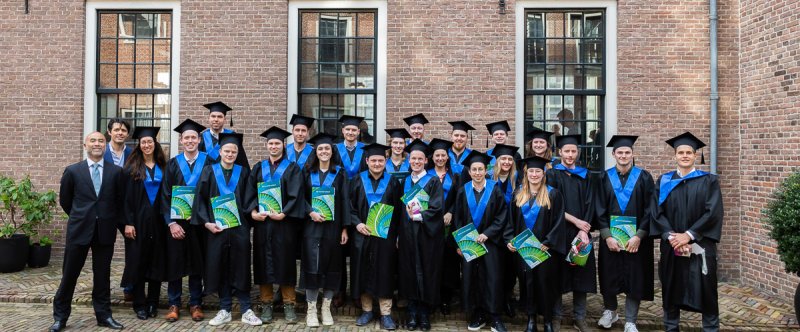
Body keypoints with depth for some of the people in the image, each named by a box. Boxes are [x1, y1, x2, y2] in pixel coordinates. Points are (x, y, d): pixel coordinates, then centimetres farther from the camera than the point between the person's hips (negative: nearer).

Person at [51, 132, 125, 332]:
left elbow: (120, 200, 9)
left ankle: (103, 315, 18)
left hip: (105, 231, 0)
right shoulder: (72, 171, 1)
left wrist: (111, 220, 10)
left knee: (102, 275, 9)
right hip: (79, 229, 0)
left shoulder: (116, 171, 1)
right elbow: (64, 200, 11)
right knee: (69, 274, 7)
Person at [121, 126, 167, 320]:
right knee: (138, 261, 2)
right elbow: (127, 197, -4)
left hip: (158, 220, 3)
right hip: (138, 220, -2)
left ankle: (153, 303, 16)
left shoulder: (162, 167, 8)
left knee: (156, 261, 6)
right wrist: (128, 222, -12)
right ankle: (139, 305, 10)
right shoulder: (132, 168, 0)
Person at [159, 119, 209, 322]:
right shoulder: (173, 164, 4)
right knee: (175, 263, 4)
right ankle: (174, 304, 15)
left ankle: (195, 304, 16)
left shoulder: (208, 162, 1)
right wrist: (171, 222, -11)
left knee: (197, 263, 6)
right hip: (176, 221, 1)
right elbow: (165, 195, 0)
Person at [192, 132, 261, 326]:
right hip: (216, 227, 0)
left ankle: (246, 310, 8)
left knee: (240, 267, 2)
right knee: (220, 268, 4)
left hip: (239, 227, 0)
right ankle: (225, 310, 15)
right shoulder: (209, 171, 4)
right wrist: (206, 222, -9)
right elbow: (201, 199, 0)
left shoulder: (243, 172, 7)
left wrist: (247, 216, -3)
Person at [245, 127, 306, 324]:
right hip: (261, 222, 3)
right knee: (264, 262, 4)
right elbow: (250, 193, 7)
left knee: (285, 262, 1)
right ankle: (266, 304, 12)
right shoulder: (258, 168, 13)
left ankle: (289, 305, 8)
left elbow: (296, 195, -6)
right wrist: (253, 211, -10)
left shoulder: (292, 168, 4)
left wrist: (283, 214, -17)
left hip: (284, 222, -3)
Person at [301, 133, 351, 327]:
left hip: (333, 226, 0)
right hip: (312, 226, 0)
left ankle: (326, 308, 15)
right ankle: (311, 310, 6)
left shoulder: (340, 173, 5)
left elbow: (344, 201, 1)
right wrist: (310, 212, -14)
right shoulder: (308, 172, 8)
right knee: (312, 265, -2)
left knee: (331, 265, 4)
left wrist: (345, 228, -5)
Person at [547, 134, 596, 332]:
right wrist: (575, 221, -14)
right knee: (558, 274, 1)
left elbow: (589, 204, 3)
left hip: (581, 232, 3)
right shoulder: (552, 174, 2)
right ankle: (556, 316, 12)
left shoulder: (585, 175, 11)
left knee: (581, 274, 4)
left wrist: (584, 230, -10)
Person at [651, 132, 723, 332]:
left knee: (705, 290, 2)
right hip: (671, 246, 2)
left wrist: (688, 235, -16)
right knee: (671, 289, 8)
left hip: (700, 246, -2)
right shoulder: (664, 181, 7)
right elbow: (658, 212, 0)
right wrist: (670, 236, -15)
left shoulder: (709, 181, 2)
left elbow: (713, 212, -9)